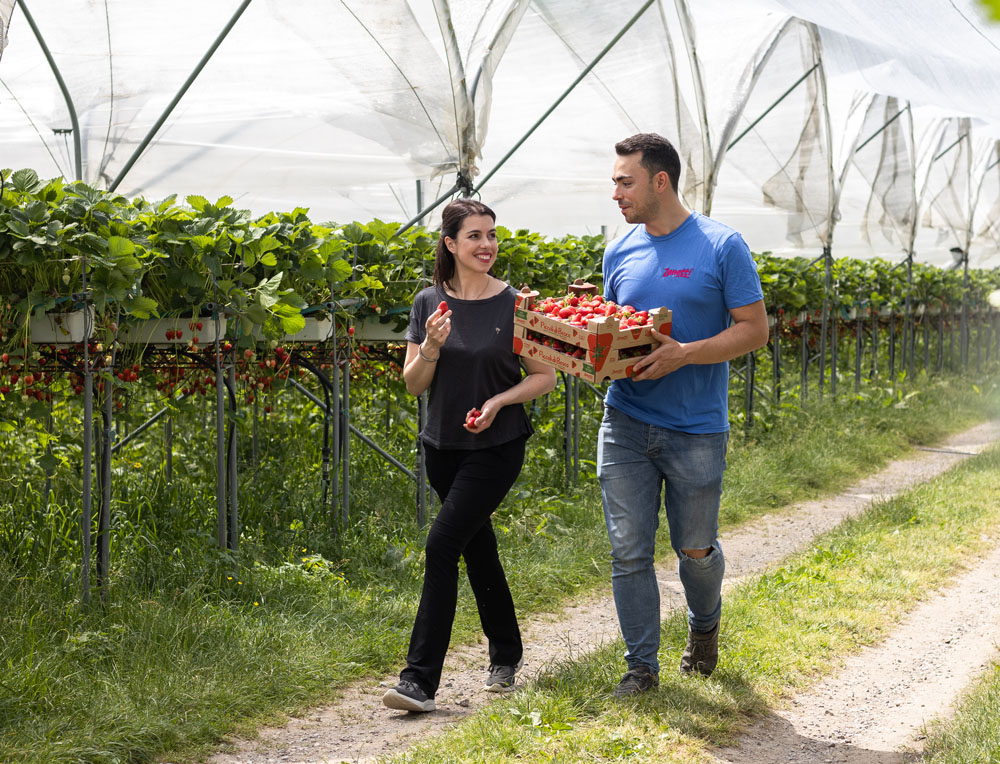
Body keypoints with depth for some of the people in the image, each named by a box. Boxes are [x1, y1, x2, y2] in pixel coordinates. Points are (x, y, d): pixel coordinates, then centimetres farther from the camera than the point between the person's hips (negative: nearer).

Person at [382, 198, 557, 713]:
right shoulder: (430, 303, 2)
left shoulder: (515, 304, -6)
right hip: (443, 446, 4)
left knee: (442, 543, -14)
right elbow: (413, 383, 3)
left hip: (497, 447, -4)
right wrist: (432, 348, -16)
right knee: (478, 549, 16)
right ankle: (505, 655, 34)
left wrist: (498, 401, -16)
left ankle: (420, 679, -13)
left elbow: (544, 377, -1)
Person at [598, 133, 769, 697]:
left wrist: (685, 354, -21)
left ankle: (705, 627, 40)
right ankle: (642, 666, 13)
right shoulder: (620, 253, 8)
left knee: (695, 549, 10)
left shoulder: (722, 247, -7)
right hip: (625, 424, 4)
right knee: (629, 550, 1)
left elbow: (755, 329, -8)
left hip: (696, 429, -3)